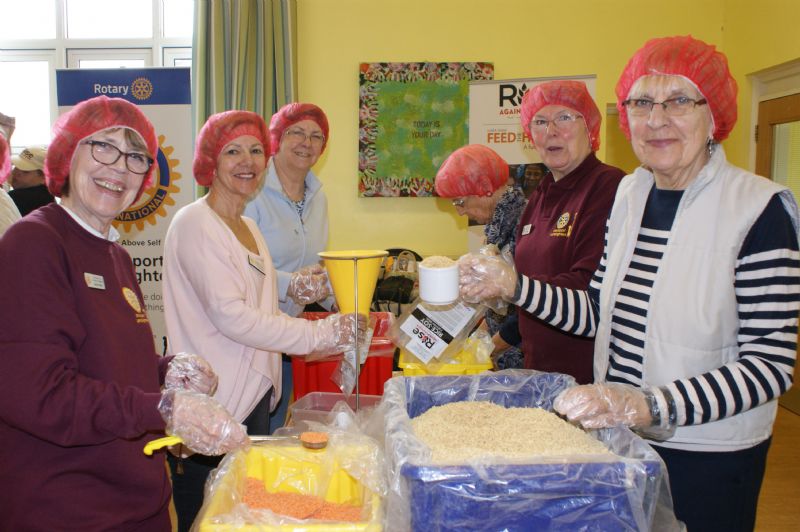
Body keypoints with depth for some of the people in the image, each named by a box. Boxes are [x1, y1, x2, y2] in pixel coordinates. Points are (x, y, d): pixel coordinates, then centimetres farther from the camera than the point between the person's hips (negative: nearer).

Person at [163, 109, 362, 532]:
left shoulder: (247, 226, 14)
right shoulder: (195, 223, -13)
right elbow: (230, 316, -20)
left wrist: (293, 292, 1)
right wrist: (319, 334, -19)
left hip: (254, 394, 8)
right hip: (211, 405, -8)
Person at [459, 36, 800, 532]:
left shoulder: (758, 209, -16)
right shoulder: (630, 193, 2)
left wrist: (649, 406, -30)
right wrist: (510, 284, -5)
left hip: (707, 457, -5)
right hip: (619, 439, 5)